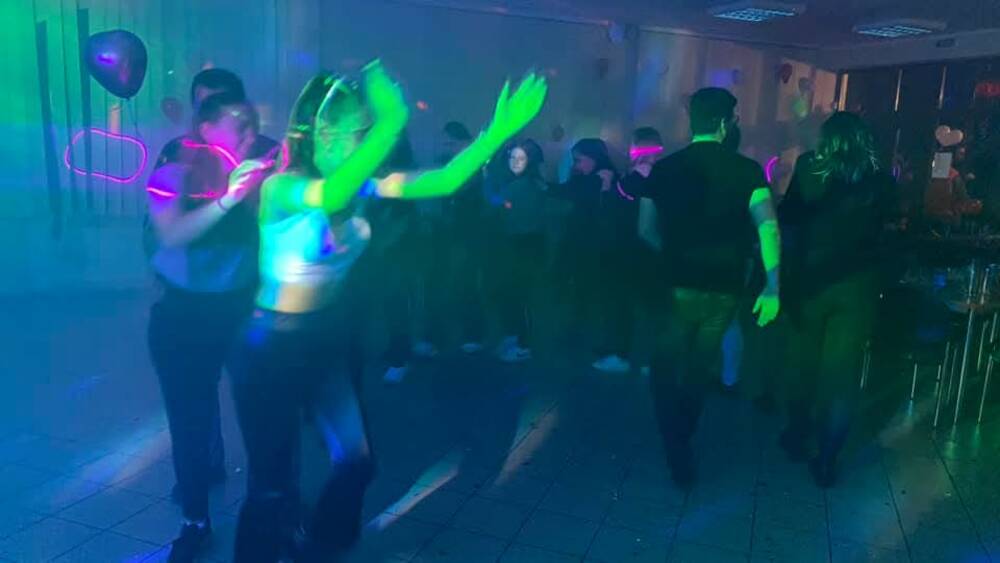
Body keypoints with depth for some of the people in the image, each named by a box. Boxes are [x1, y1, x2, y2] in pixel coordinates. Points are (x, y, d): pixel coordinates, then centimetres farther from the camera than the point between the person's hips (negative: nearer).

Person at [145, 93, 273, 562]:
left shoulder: (256, 176, 0)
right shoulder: (171, 176, -6)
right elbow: (171, 234, -24)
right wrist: (226, 199, -34)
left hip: (243, 309, 1)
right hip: (183, 314, -1)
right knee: (188, 413, 6)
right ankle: (195, 520, 22)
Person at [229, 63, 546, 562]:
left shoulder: (361, 184, -4)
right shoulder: (281, 186, -21)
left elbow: (443, 182, -12)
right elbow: (329, 196, -45)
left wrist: (497, 132, -24)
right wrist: (390, 124, -57)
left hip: (330, 335, 6)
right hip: (274, 343, -6)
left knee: (356, 461, 11)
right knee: (273, 483, 3)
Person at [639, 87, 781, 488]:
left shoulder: (664, 168, -1)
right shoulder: (747, 170, -4)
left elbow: (646, 230, 5)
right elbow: (767, 226, -15)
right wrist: (773, 288, -14)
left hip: (678, 284, -1)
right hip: (724, 287, 1)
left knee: (667, 372, 13)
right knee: (699, 371, 19)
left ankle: (679, 460, 9)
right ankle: (682, 443, 38)